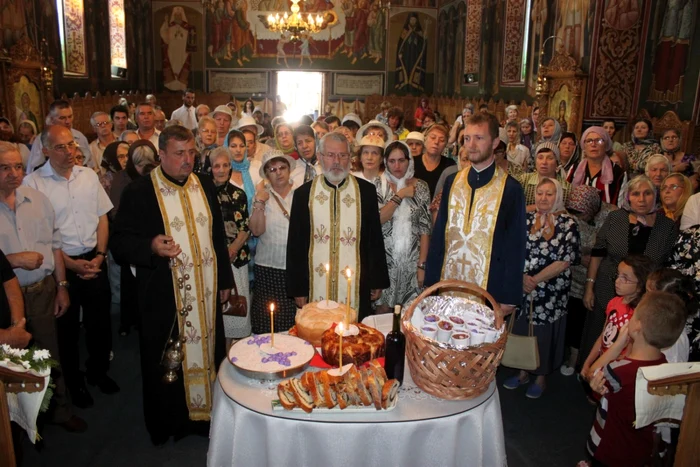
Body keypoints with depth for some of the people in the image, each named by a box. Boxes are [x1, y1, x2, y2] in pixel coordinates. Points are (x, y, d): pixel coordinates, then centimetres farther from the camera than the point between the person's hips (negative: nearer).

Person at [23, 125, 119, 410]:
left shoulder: (88, 175, 3)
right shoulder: (33, 183, -10)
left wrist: (99, 255, -3)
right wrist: (70, 263, -12)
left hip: (94, 261, 4)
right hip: (61, 266, -3)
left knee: (99, 321, 14)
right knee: (67, 327, 12)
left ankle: (98, 372, 37)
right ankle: (74, 383, 32)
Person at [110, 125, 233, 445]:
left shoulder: (205, 185, 6)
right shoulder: (139, 192, -8)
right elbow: (120, 244, -9)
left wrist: (224, 279, 14)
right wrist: (150, 247, -29)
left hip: (206, 294, 4)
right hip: (164, 298, -4)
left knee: (207, 354, 14)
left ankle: (205, 412, 35)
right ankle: (167, 426, 31)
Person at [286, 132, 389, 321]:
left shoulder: (366, 190, 2)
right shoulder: (303, 193, 1)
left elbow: (376, 238, 6)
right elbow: (295, 244, 4)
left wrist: (378, 281, 7)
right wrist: (297, 289, 3)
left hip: (356, 287, 0)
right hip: (315, 287, 0)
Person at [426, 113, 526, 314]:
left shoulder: (510, 189, -7)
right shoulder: (453, 182, 4)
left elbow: (515, 247, -5)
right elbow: (438, 235, 6)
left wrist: (509, 298, -6)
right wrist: (431, 283, 4)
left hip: (488, 290, -3)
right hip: (448, 286, 3)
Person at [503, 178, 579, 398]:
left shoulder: (568, 224, -6)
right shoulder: (527, 220, 4)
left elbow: (565, 262, -10)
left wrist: (535, 280, -13)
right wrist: (522, 277, -15)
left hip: (551, 293, -3)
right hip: (523, 288, 3)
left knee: (544, 333, 8)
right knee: (521, 329, 12)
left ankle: (541, 378, 28)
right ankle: (523, 372, 32)